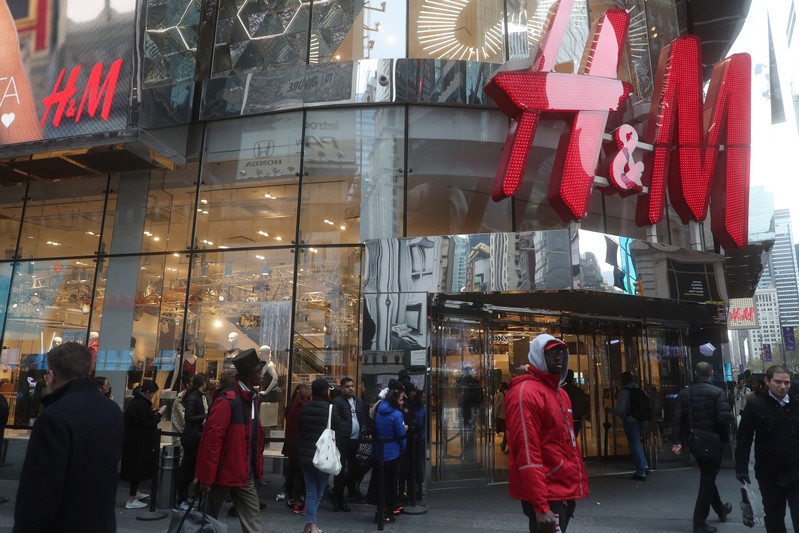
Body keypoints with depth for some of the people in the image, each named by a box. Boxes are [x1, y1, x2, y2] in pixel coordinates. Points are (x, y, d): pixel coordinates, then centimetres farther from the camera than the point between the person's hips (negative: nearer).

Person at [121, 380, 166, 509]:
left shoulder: (136, 401, 8)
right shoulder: (141, 404, -23)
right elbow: (149, 424, -21)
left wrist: (154, 413, 8)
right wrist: (159, 413, -10)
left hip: (133, 440, 10)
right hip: (138, 442, -10)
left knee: (135, 467, 21)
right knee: (138, 468, 0)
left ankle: (134, 493, 36)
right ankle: (131, 500, 7)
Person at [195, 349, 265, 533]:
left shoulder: (251, 398, 7)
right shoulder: (227, 400, -20)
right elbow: (212, 439, -21)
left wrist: (257, 468, 10)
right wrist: (207, 476, -19)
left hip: (245, 474, 7)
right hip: (224, 472, -7)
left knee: (252, 518, 7)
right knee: (210, 517, 13)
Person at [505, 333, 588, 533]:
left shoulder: (560, 393, 15)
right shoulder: (525, 392, -16)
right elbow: (526, 451, -22)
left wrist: (579, 484, 15)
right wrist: (540, 505, -24)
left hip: (565, 493, 9)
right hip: (546, 496, -9)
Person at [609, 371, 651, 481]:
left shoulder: (624, 391, -10)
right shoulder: (641, 390, 11)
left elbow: (619, 409, -16)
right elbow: (649, 406, 14)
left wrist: (610, 410, 1)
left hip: (631, 421, -7)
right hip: (644, 420, 7)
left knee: (635, 445, 0)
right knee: (637, 443, 24)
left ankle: (641, 473, 1)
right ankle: (644, 466, 19)